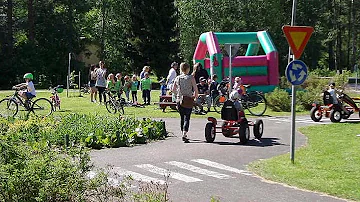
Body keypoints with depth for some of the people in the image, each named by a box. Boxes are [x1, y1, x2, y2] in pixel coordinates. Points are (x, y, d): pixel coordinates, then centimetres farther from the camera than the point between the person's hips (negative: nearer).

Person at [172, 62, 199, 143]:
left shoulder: (177, 78, 6)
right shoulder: (191, 77, -5)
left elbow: (173, 90, 9)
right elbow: (195, 89, -8)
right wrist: (195, 96, 9)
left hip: (179, 100, 4)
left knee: (182, 117, 16)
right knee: (187, 118, -5)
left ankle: (183, 134, 22)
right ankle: (184, 134, -19)